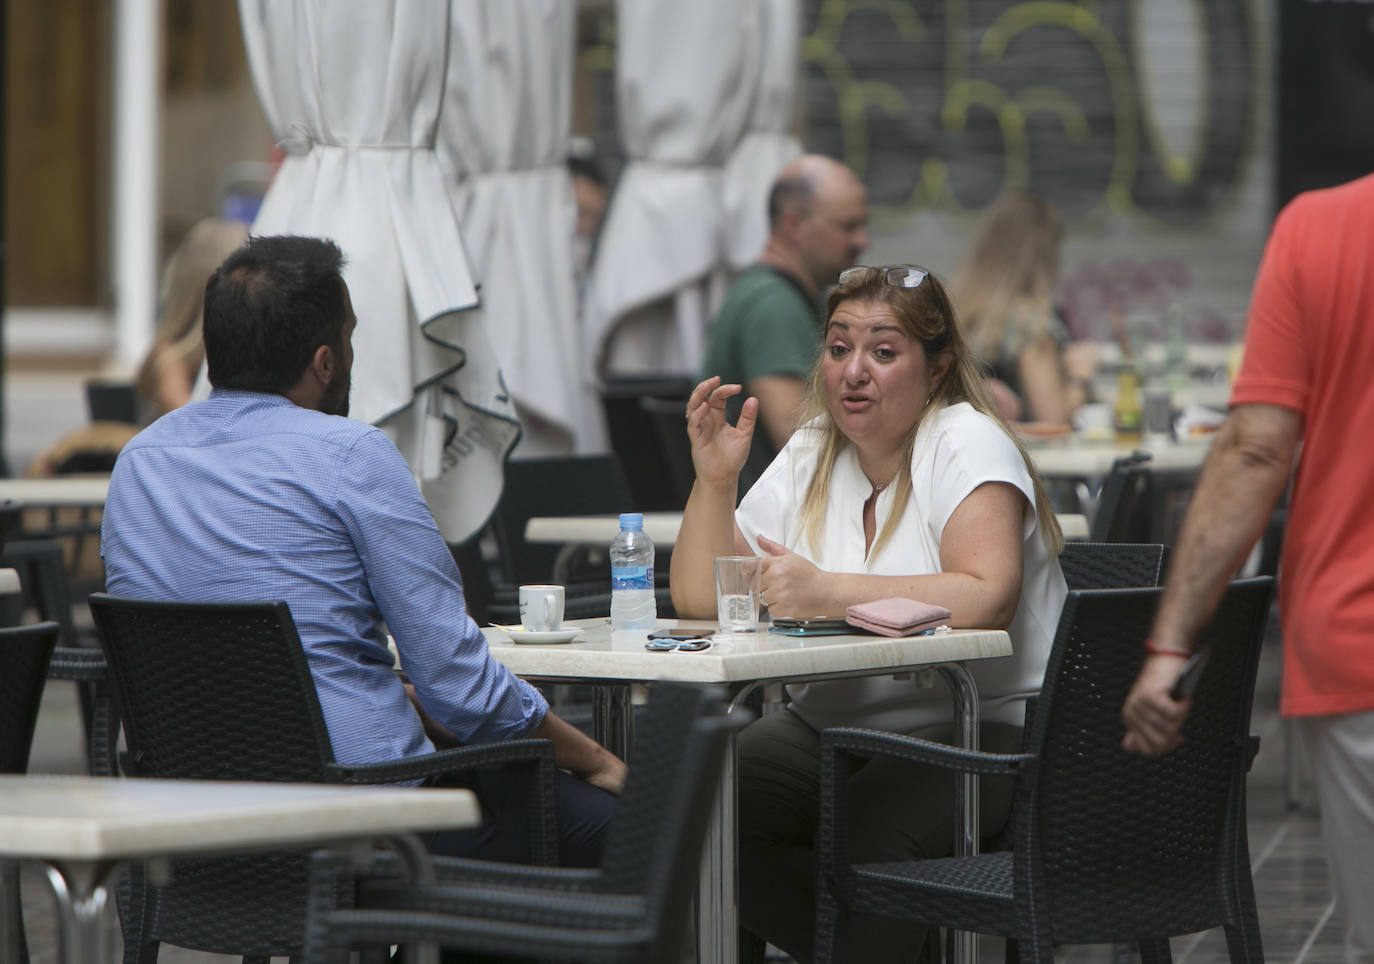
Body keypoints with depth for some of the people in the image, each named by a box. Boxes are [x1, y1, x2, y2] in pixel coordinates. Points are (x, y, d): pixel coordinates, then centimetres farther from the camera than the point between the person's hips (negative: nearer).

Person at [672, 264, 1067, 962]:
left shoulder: (966, 445, -8)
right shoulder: (810, 456, 10)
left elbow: (986, 599, -26)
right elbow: (701, 601, 8)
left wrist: (826, 592, -31)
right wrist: (714, 478, -8)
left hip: (982, 725, -6)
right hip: (832, 725, 7)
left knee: (871, 829, -36)